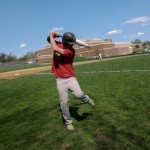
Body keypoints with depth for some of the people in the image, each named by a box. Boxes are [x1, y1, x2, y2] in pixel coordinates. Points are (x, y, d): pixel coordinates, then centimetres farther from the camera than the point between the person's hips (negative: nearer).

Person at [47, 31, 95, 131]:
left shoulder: (71, 51, -14)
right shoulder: (58, 44, 3)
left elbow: (56, 49, -24)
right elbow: (49, 39, 17)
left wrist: (52, 36, -12)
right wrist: (52, 35, -3)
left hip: (70, 77, -3)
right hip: (60, 80, 3)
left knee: (79, 94, -25)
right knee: (64, 102, 1)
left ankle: (87, 99, 12)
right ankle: (68, 122, 21)